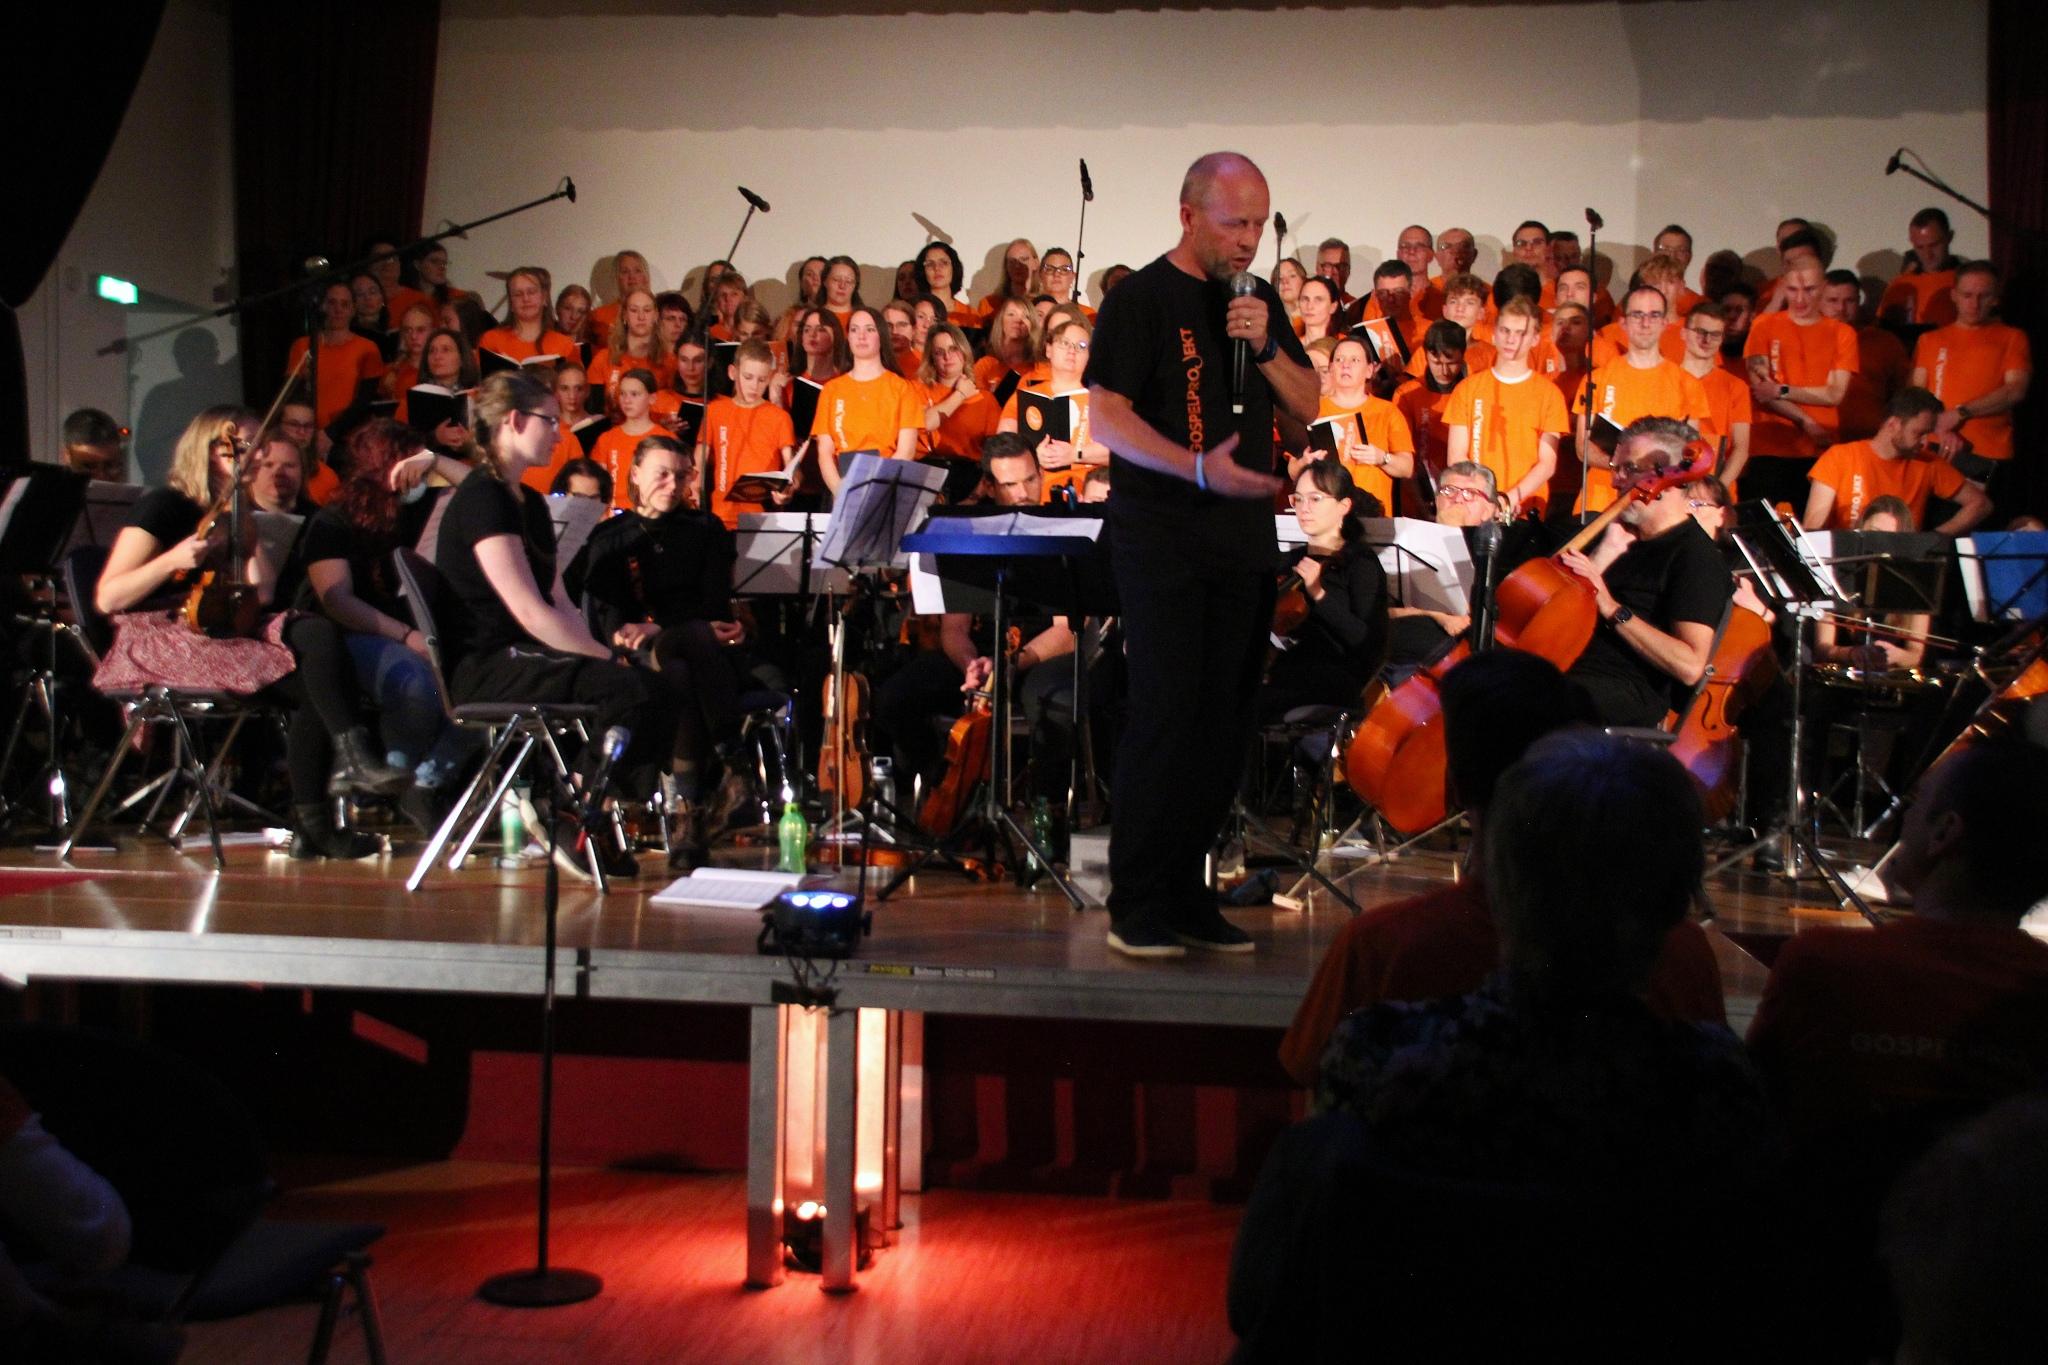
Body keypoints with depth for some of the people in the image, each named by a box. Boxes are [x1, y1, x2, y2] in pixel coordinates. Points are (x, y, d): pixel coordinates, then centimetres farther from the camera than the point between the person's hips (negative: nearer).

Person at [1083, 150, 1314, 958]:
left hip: (1245, 536, 6)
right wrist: (1198, 467, -24)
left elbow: (1308, 407, 13)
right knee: (1165, 712, -8)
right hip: (1162, 536, -6)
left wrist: (1267, 347, -5)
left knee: (1224, 718, 6)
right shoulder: (1142, 299, -4)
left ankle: (1187, 892, 16)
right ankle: (1137, 903, 0)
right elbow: (1107, 417, -12)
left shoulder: (1258, 300, 15)